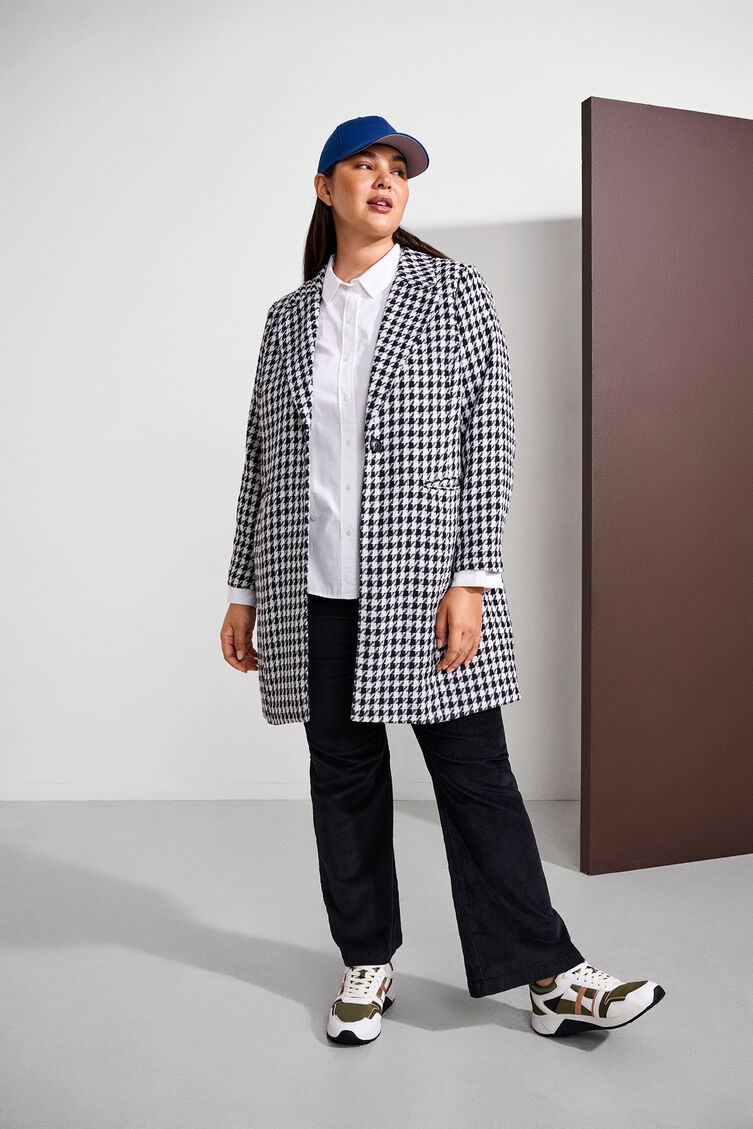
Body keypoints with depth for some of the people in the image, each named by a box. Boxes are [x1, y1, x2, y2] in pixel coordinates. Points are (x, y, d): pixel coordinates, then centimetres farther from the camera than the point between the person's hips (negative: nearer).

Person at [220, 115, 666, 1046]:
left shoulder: (454, 291, 4)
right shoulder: (289, 317, 12)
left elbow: (490, 437, -3)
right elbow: (263, 457, 13)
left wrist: (471, 580, -12)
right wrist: (244, 591, 11)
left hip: (422, 582, -3)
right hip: (314, 593, 3)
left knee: (475, 777, 0)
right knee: (343, 779, 10)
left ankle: (550, 979, 12)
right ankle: (367, 962, 26)